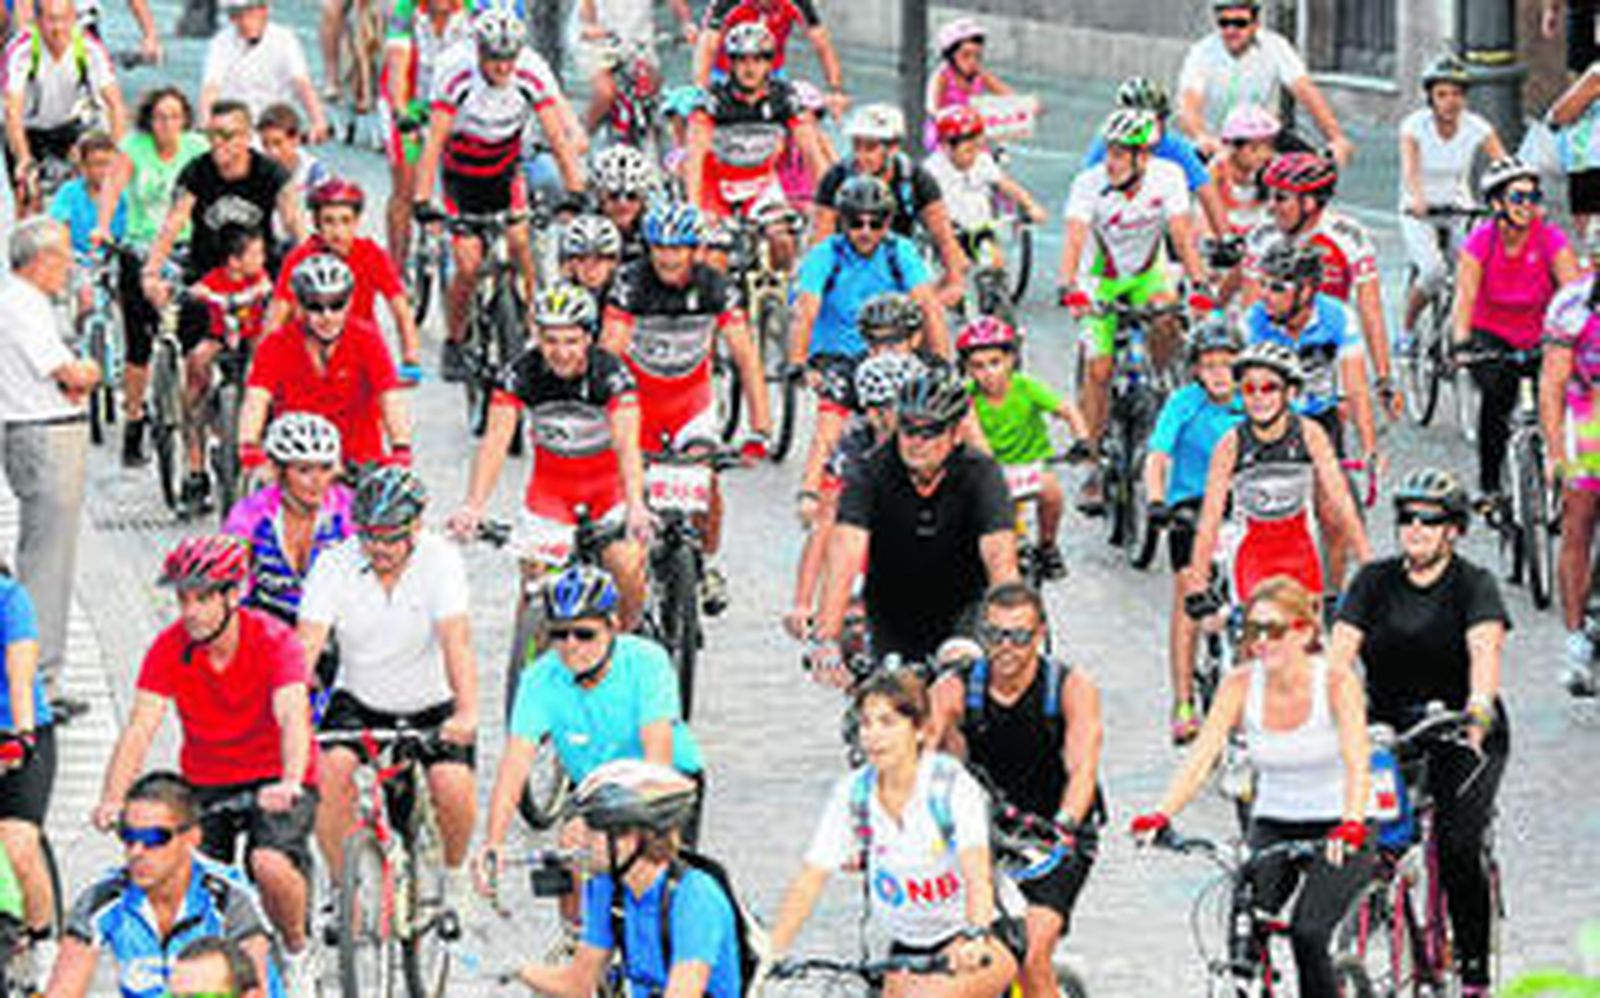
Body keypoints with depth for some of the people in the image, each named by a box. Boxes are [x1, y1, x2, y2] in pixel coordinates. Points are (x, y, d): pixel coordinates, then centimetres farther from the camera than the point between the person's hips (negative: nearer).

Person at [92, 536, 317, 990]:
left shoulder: (274, 641, -19)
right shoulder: (168, 649, -11)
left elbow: (293, 718, -32)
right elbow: (140, 727, -19)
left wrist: (289, 784, -51)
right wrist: (113, 800, -35)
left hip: (275, 783, -3)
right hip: (206, 784, 3)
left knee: (270, 863, -29)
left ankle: (296, 951, 1)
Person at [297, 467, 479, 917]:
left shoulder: (439, 559, -19)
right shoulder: (335, 566, -15)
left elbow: (456, 639, -31)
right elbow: (306, 644, -23)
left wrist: (467, 714, -46)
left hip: (432, 706, -1)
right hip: (360, 701, 1)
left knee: (453, 788, -23)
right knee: (332, 768, -25)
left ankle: (454, 876, 9)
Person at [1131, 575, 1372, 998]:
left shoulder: (1336, 681, -15)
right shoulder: (1240, 685, -7)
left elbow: (1357, 762, -27)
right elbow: (1201, 757, -17)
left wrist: (1350, 824, -46)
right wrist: (1161, 815, -34)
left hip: (1334, 830, -3)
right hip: (1273, 825, 3)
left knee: (1307, 932, -24)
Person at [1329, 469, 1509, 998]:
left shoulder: (1474, 585, -7)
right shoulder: (1375, 581, 2)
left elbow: (1485, 648, -24)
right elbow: (1341, 649, -9)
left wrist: (1479, 711, -43)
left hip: (1462, 736, -3)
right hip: (1388, 730, 3)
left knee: (1457, 847, -20)